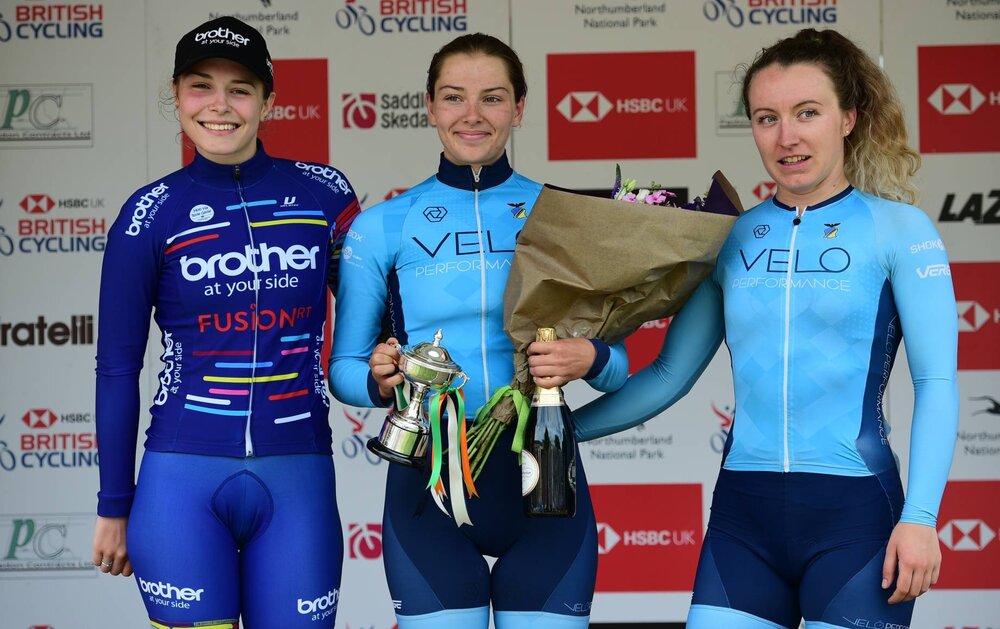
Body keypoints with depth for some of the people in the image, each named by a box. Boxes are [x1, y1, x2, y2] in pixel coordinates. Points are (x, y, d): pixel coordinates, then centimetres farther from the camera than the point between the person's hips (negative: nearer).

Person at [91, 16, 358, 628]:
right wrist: (114, 508, 5)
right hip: (183, 481, -1)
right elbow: (117, 367, 4)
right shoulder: (151, 214, 0)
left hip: (297, 479, 1)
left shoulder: (323, 193, 3)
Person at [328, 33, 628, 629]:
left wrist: (588, 359, -16)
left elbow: (618, 364, 6)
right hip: (429, 478, 0)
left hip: (542, 474, 1)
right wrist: (379, 381, -15)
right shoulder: (382, 226, 3)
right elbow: (343, 368, 7)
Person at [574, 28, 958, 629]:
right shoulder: (732, 239, 9)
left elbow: (937, 382, -5)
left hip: (855, 512, -3)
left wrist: (920, 516, -13)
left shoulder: (898, 228, 0)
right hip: (745, 514, 3)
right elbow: (669, 374, 14)